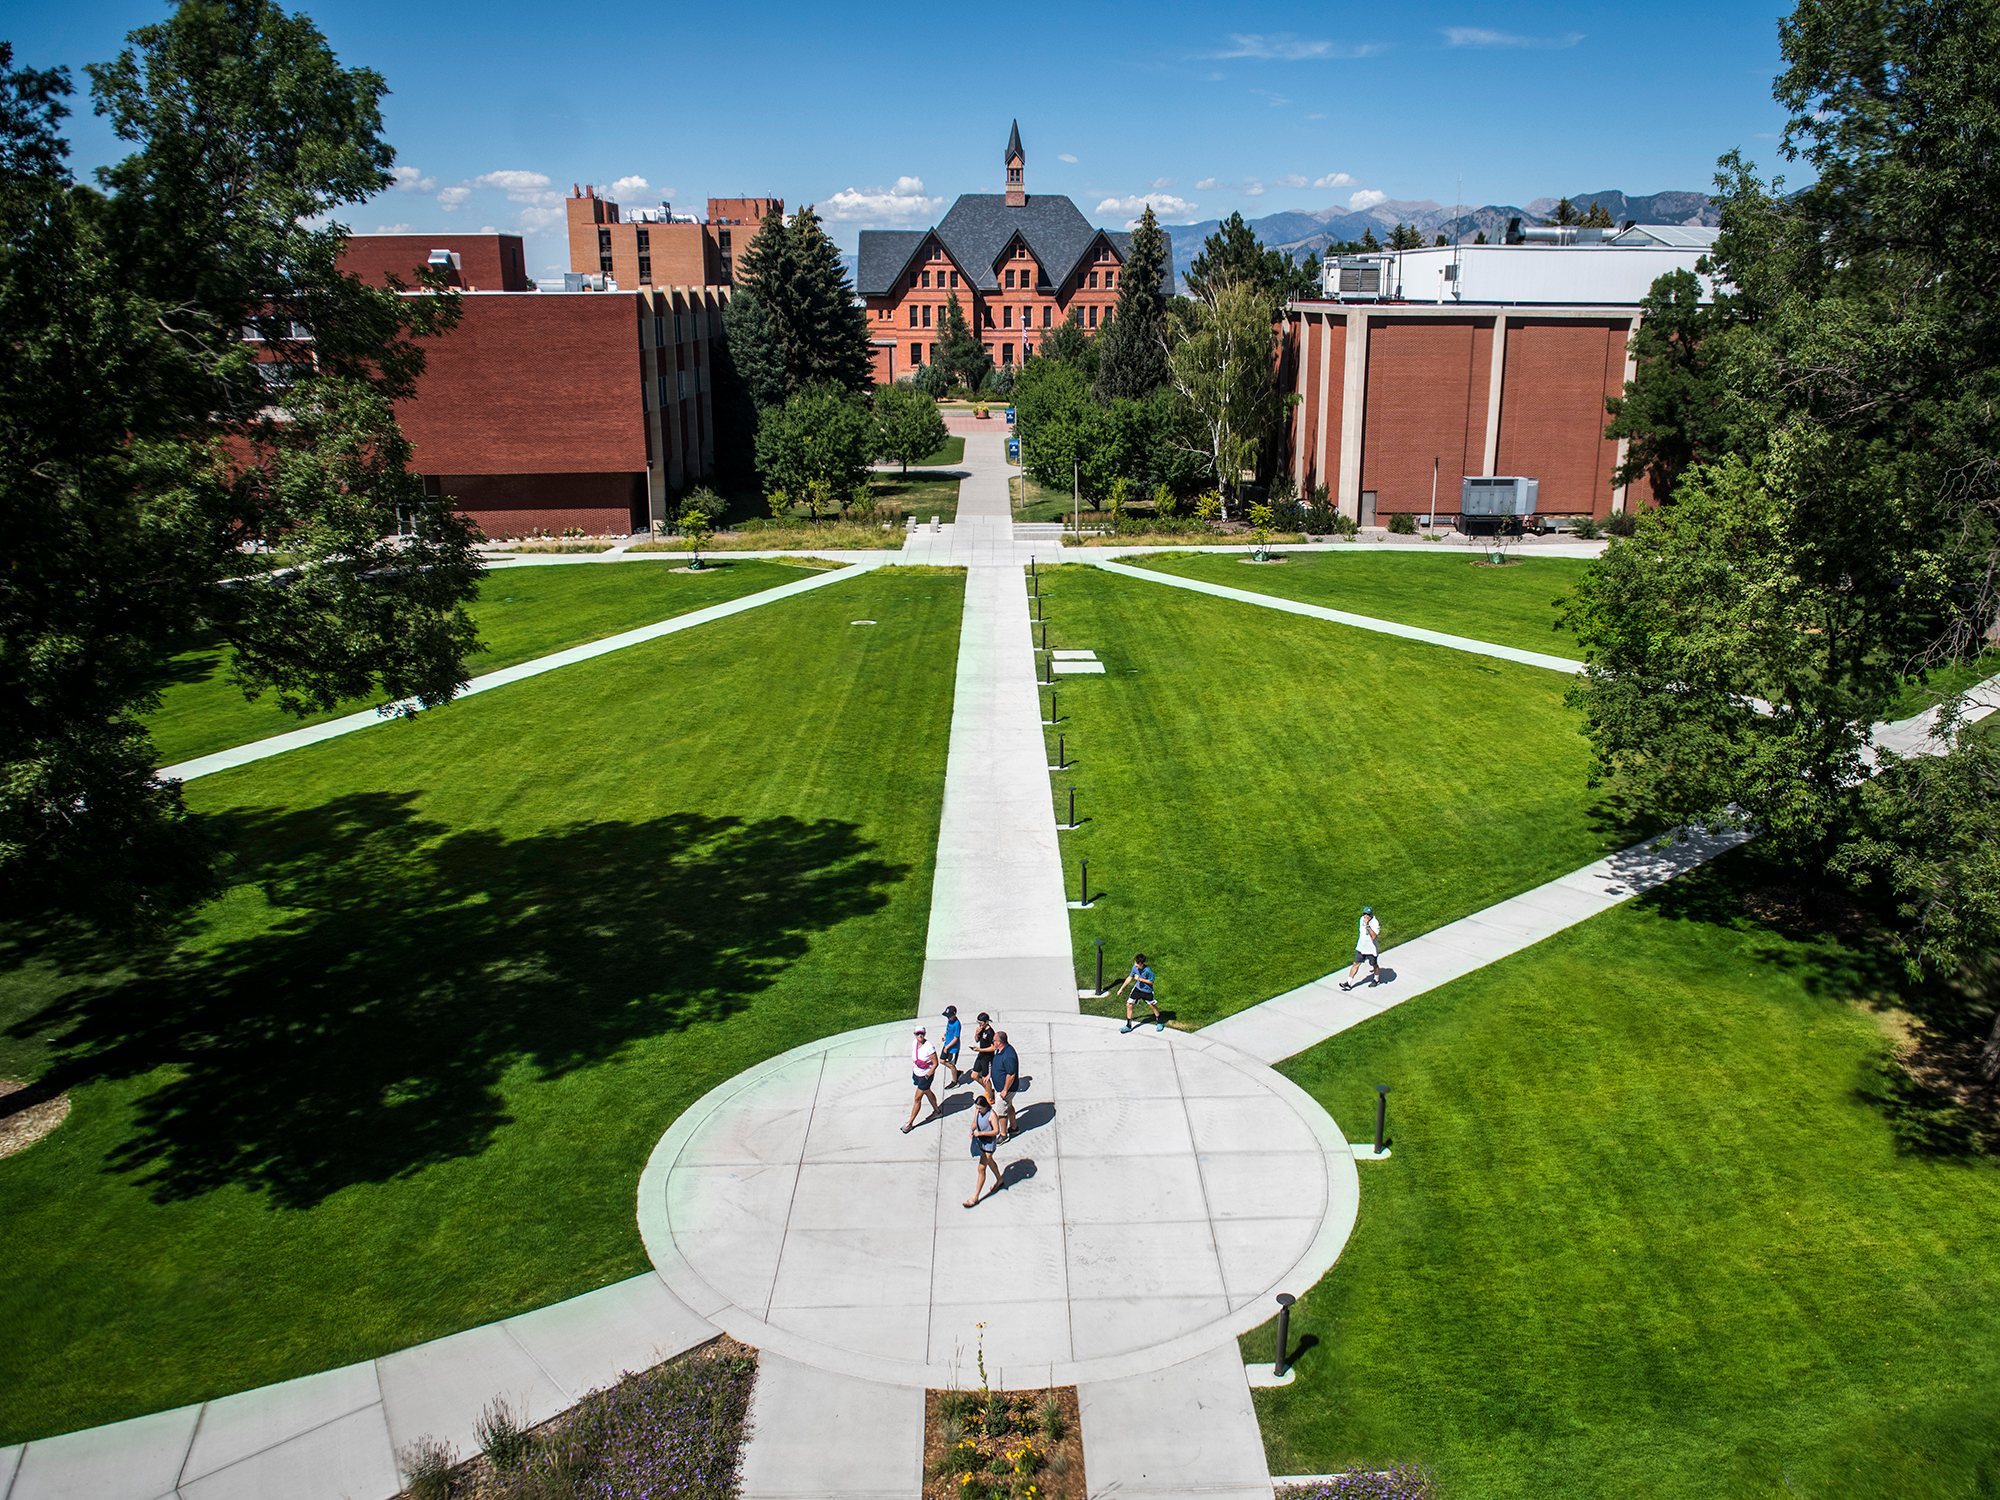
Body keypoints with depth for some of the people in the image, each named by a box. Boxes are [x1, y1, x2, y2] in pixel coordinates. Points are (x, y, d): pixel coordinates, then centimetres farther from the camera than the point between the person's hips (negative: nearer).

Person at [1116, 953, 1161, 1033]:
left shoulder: (1147, 970, -30)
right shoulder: (1135, 967, -14)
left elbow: (1151, 982, -18)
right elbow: (1130, 978, 2)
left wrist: (1140, 979, -27)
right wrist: (1122, 988, 6)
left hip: (1147, 990, -5)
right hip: (1137, 988, 5)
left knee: (1152, 1005, 8)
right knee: (1129, 1004, -1)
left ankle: (1159, 1022, 35)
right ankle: (1128, 1025, 12)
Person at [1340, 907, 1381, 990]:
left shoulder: (1375, 923, -23)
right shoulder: (1362, 919, -1)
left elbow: (1374, 936, -36)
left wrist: (1368, 925, -40)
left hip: (1371, 949, -5)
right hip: (1361, 947, 5)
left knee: (1374, 965, 15)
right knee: (1356, 964, 4)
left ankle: (1376, 979, 41)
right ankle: (1348, 983, 5)